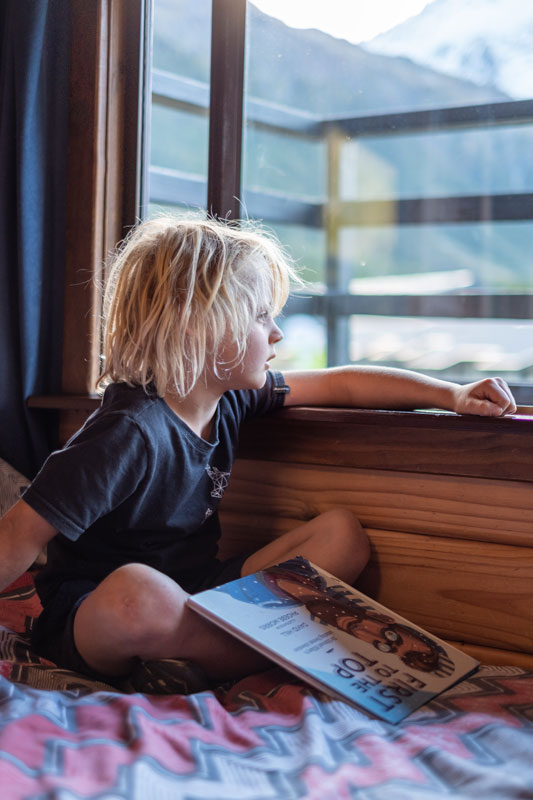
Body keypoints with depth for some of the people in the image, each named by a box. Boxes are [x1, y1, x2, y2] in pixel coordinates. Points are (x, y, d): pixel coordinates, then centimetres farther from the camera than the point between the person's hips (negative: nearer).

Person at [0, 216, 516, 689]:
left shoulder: (230, 397, -1)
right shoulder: (131, 435, -26)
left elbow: (337, 384, 10)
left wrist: (452, 395, 3)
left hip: (193, 594, 8)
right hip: (87, 619, -7)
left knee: (342, 532, -2)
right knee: (137, 592, -44)